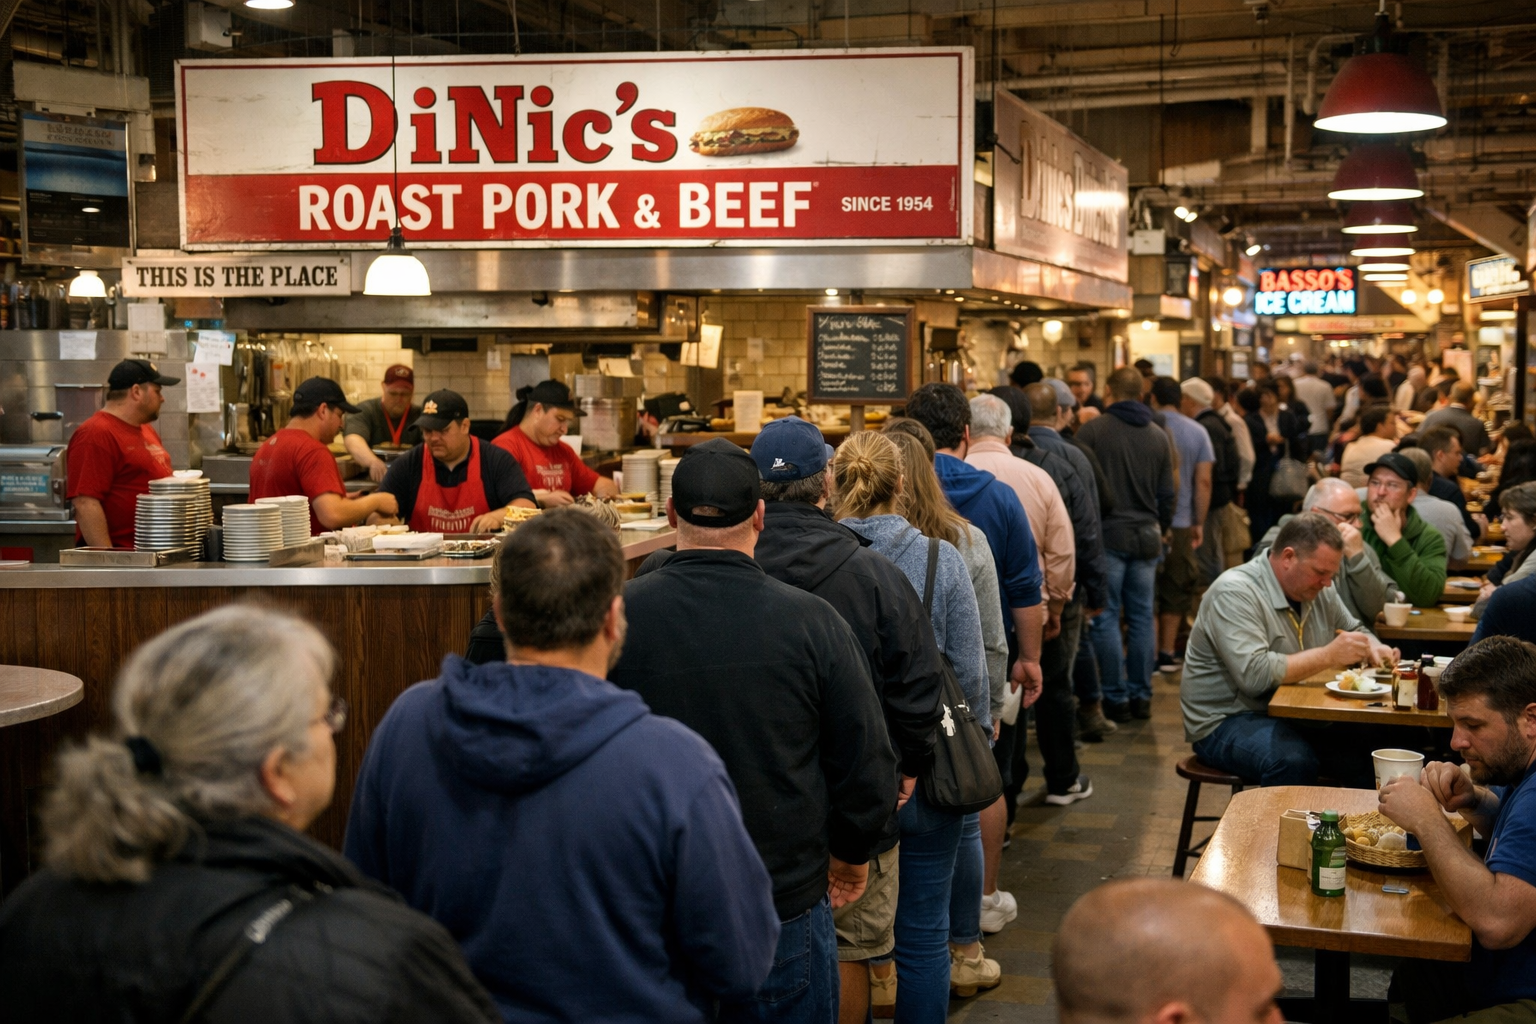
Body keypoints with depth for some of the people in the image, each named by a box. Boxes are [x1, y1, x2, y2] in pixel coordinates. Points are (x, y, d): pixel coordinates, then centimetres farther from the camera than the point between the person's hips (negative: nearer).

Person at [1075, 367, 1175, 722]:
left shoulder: (1092, 430, -7)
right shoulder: (1158, 436, 8)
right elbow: (1167, 494, 14)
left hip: (1107, 533, -4)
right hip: (1146, 536, 4)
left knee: (1106, 619, 1)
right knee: (1141, 617, 9)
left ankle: (1116, 698, 1)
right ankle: (1141, 696, 13)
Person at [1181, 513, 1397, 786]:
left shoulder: (1318, 590, 9)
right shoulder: (1234, 593, -18)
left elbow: (1354, 630, 26)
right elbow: (1254, 675, -29)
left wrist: (1373, 648, 2)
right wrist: (1329, 656, -22)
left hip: (1293, 717, 8)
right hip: (1226, 722, -8)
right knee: (1294, 761, -36)